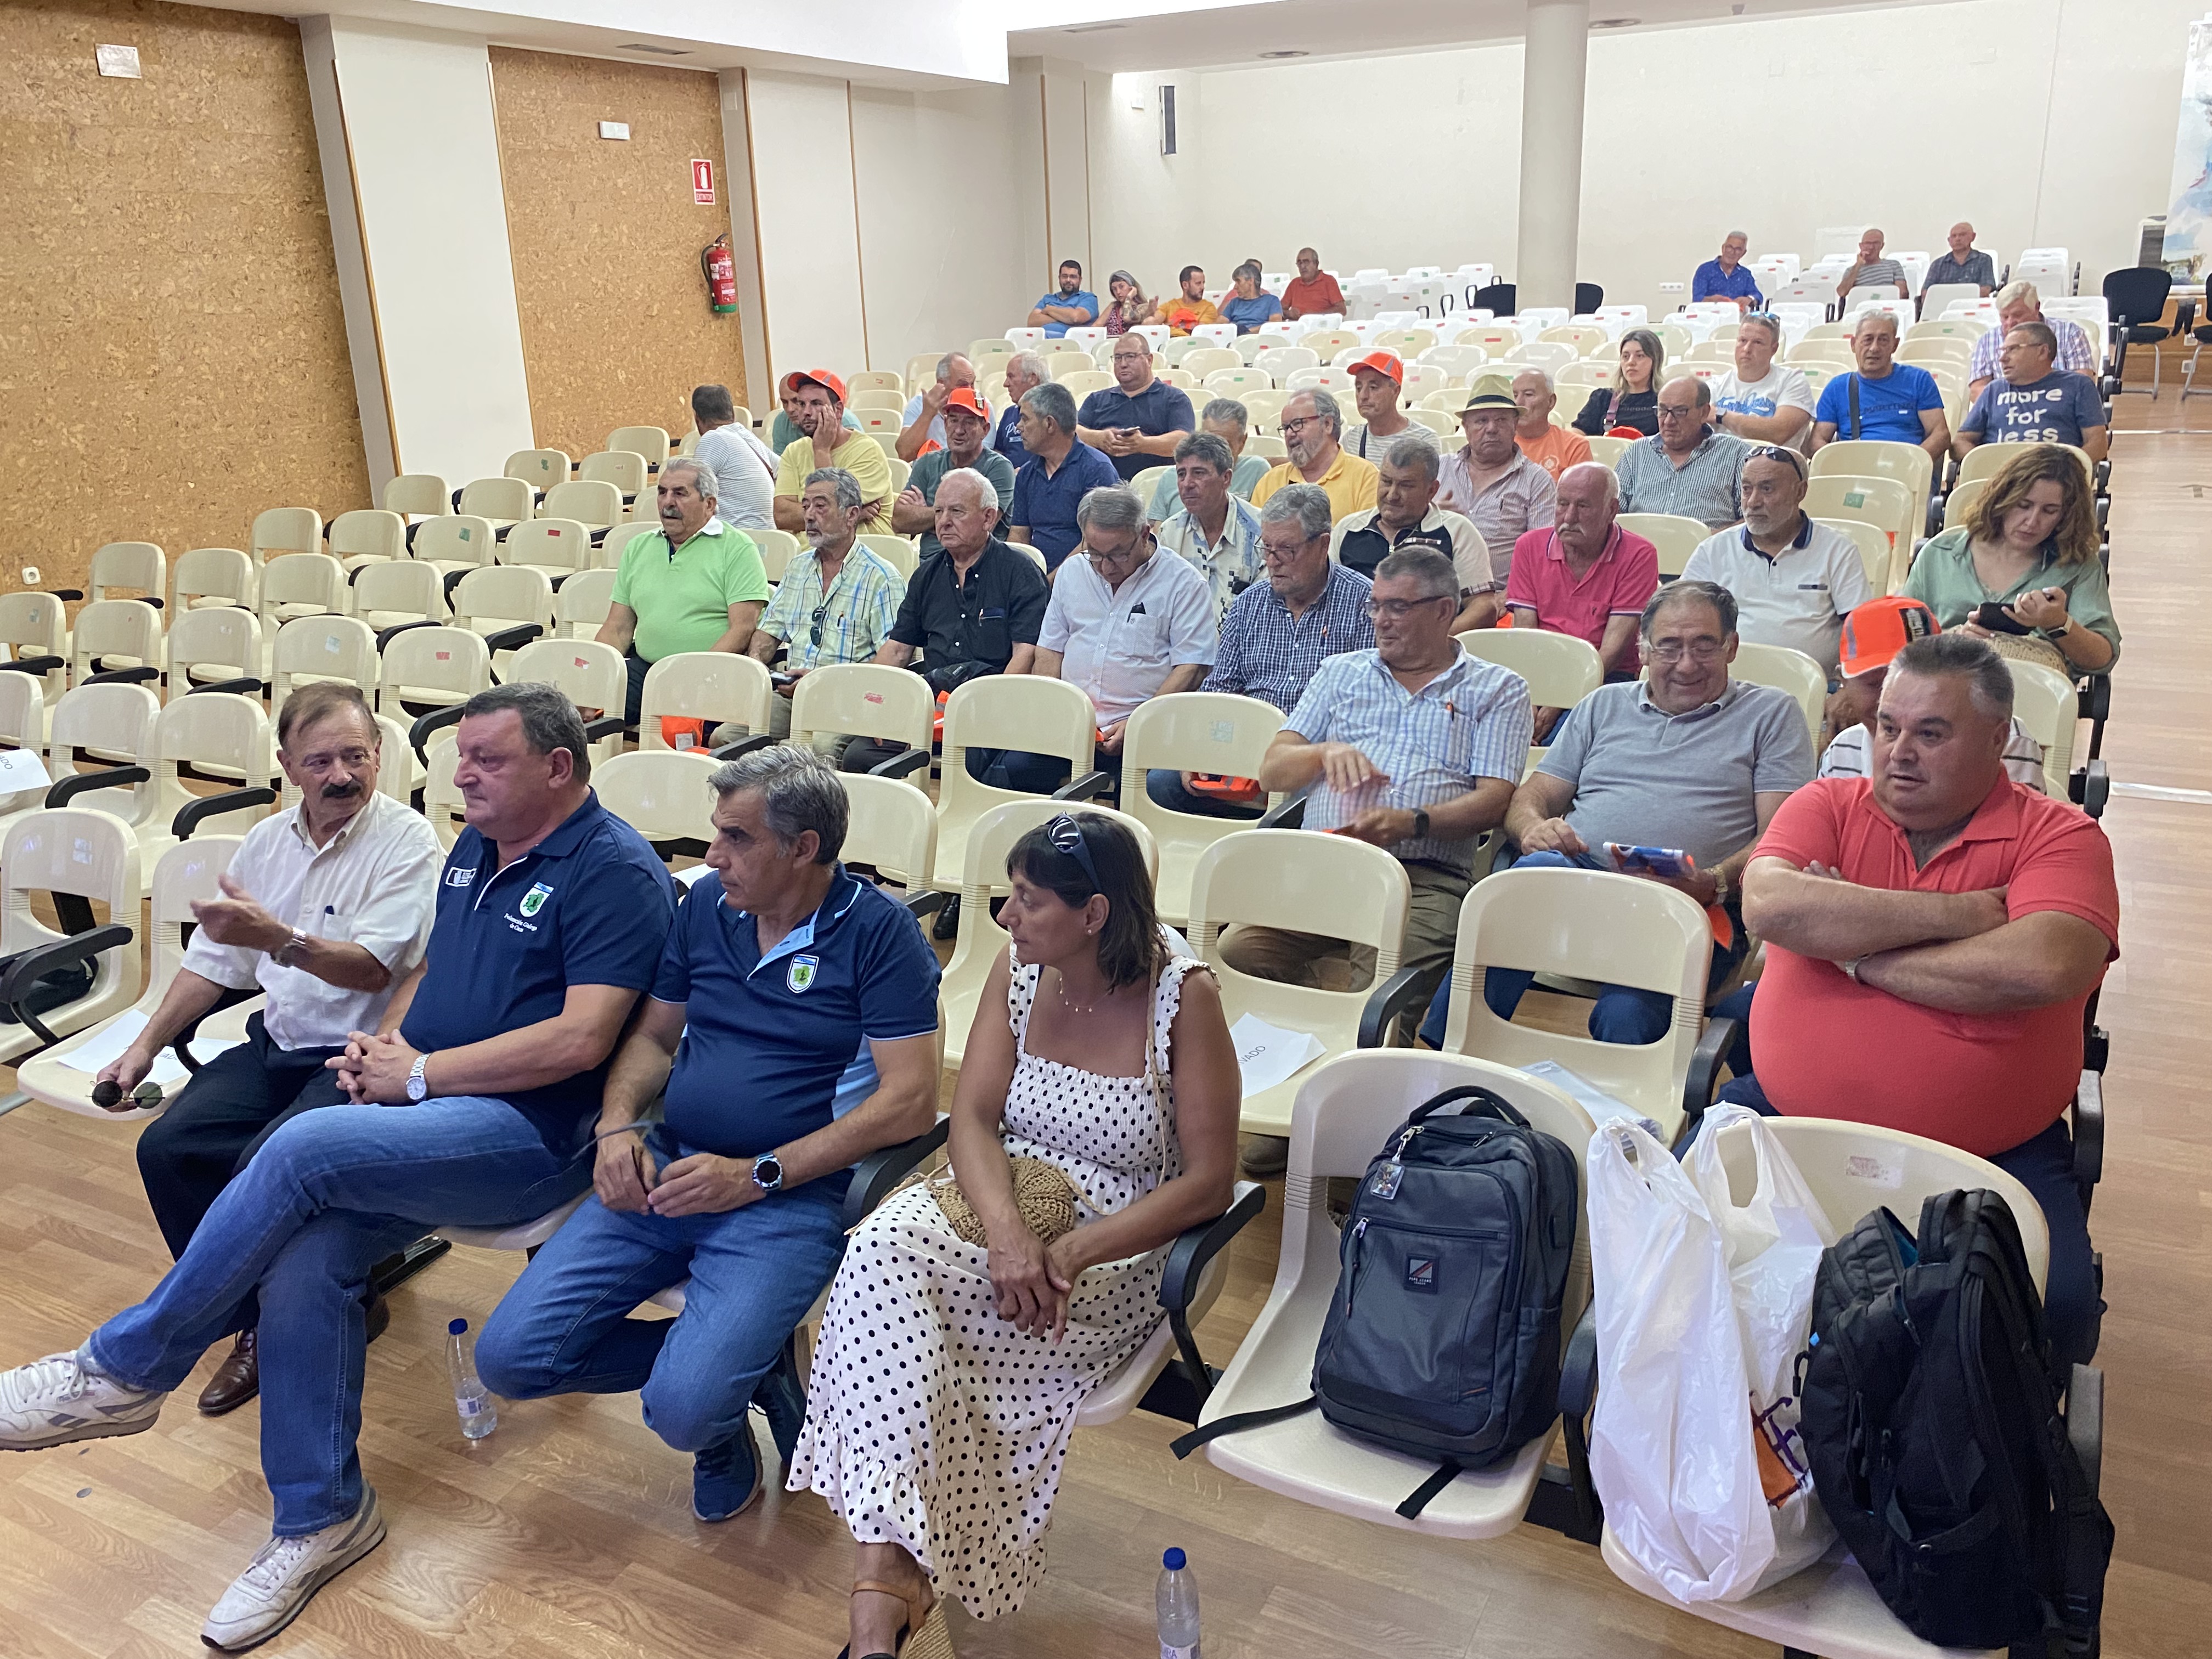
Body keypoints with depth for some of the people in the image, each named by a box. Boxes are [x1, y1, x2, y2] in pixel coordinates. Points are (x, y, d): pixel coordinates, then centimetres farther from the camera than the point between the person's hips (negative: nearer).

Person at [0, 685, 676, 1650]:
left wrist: (418, 1074, -14)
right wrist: (381, 1042, 4)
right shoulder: (475, 847, 15)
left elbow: (582, 1038, -20)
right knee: (305, 1258, -15)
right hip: (424, 1112, 8)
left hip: (527, 1134, -8)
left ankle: (125, 1369, -4)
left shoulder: (615, 871, -13)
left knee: (302, 1150, -25)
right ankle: (321, 1517, 1)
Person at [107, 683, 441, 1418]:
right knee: (166, 1148, -12)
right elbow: (213, 959, 17)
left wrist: (277, 938, -35)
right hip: (277, 1045, 7)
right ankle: (256, 1317, 5)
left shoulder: (407, 841, -12)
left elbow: (373, 969, -21)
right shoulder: (268, 841, 10)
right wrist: (146, 1045, 10)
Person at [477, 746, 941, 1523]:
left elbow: (910, 1101, -12)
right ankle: (724, 1353, 11)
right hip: (662, 1169, 6)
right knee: (509, 1357, -6)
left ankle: (726, 1388, 13)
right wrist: (618, 1122, -1)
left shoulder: (879, 933, -7)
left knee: (683, 1409, -24)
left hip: (790, 1195, -6)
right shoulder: (706, 905, 10)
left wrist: (755, 1175, -15)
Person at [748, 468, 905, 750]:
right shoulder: (797, 568, 21)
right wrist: (755, 661, 3)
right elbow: (769, 631, 27)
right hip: (788, 692, 6)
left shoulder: (881, 578, -3)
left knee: (816, 746, -37)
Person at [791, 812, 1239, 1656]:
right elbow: (972, 1116, -1)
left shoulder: (1184, 997, -11)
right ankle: (892, 1577, -30)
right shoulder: (1019, 969, 3)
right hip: (994, 1212, 4)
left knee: (886, 1273, -27)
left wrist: (1069, 1253, -21)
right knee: (884, 1247, -29)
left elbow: (1209, 1181, -11)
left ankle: (887, 1572, -16)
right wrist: (1007, 1229, -21)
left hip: (1112, 1259, -4)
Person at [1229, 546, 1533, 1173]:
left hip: (1424, 876, -3)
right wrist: (1326, 752, -3)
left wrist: (1412, 822, -15)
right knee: (1239, 953, -26)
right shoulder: (1343, 673, 26)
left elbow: (1494, 800, 2)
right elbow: (1272, 771, 19)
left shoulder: (1497, 690, 16)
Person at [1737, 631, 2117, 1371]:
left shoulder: (2059, 836, -1)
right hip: (1791, 1120, 1)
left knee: (2057, 1306, -23)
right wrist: (1952, 913, -15)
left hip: (1992, 1153, -1)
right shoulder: (1828, 807, 4)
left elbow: (2042, 969, -22)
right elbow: (1769, 905, -18)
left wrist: (1855, 950, -14)